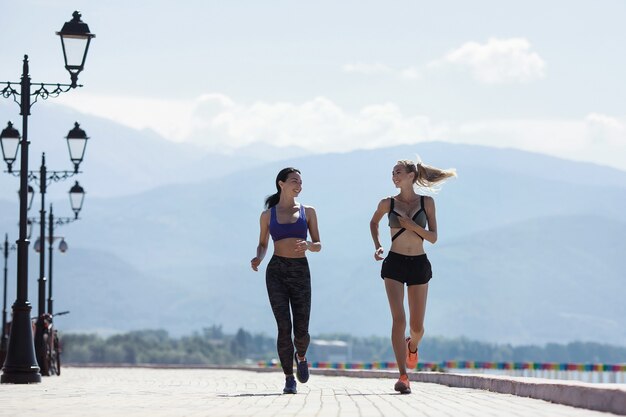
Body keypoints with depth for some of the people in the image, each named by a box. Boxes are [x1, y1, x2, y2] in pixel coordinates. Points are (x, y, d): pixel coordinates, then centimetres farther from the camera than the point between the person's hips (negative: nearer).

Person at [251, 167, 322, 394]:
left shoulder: (308, 212, 10)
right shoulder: (268, 215, 9)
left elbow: (318, 246, 9)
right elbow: (263, 245, 18)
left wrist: (308, 245, -14)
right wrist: (258, 258, -5)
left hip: (301, 272, 1)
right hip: (276, 272, -1)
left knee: (301, 331, -3)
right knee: (284, 328, -11)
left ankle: (301, 356, 33)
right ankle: (289, 379, 0)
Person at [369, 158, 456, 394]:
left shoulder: (427, 203, 1)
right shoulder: (387, 204, 3)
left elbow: (433, 237, -1)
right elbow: (374, 222, 23)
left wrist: (413, 226, -15)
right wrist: (377, 246, 9)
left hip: (419, 264, 1)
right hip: (394, 263, -1)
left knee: (417, 326, 5)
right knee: (398, 319, -15)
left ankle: (412, 346, 43)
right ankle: (403, 376, -16)